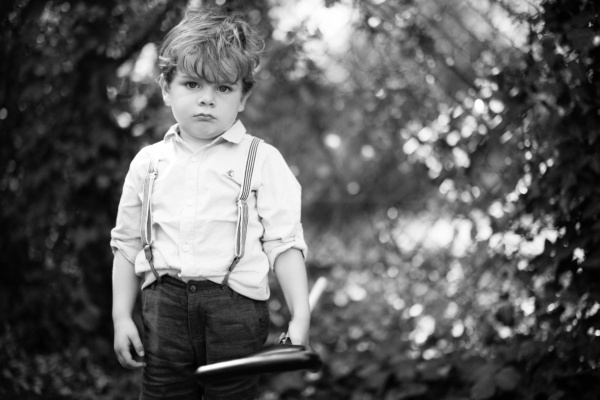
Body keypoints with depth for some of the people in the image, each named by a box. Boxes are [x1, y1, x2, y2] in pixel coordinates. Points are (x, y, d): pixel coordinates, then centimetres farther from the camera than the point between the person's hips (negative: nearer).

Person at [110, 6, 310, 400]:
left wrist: (300, 316, -10)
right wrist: (121, 317, 9)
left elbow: (284, 243, -2)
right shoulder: (148, 162, 10)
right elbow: (128, 245, 15)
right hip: (165, 305, 3)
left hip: (235, 307, -3)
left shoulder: (263, 161, 1)